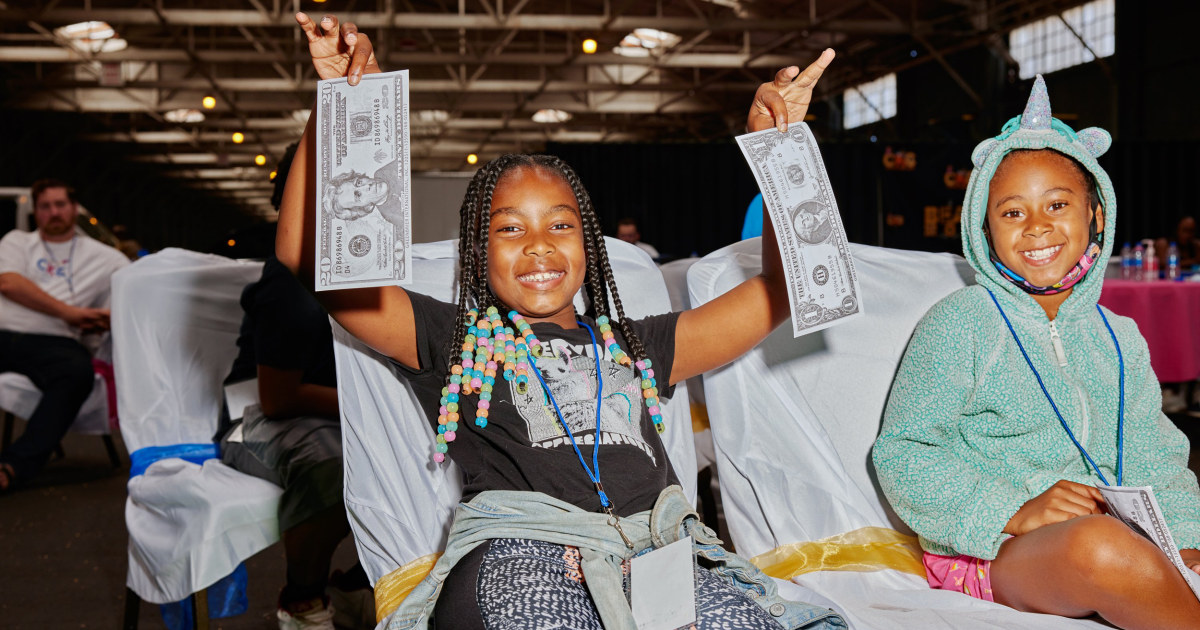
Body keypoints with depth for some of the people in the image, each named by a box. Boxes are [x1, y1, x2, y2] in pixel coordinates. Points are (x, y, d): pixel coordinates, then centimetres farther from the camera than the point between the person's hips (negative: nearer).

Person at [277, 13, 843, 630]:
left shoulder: (636, 345, 29)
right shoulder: (453, 339, 20)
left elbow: (778, 294, 29)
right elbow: (305, 252, 11)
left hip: (657, 542, 4)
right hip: (518, 547, -3)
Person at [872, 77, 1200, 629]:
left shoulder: (1120, 340, 19)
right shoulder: (959, 323, 0)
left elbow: (1153, 463, 19)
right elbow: (900, 454, -6)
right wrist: (1017, 512, -18)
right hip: (986, 553, -5)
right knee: (1099, 544, -36)